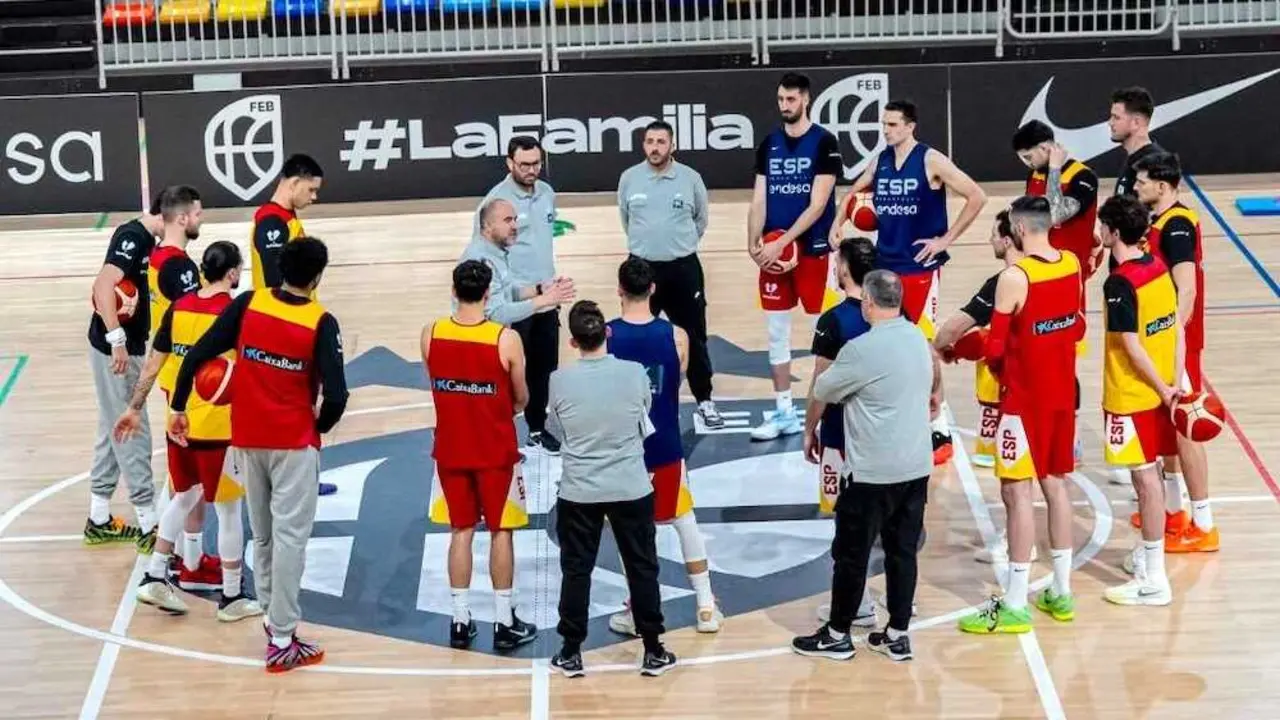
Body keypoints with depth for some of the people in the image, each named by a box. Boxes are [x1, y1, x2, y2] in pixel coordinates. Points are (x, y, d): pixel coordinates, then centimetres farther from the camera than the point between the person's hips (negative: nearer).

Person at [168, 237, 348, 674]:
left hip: (248, 438, 4)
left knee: (262, 536, 19)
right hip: (293, 442, -4)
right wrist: (318, 427, 3)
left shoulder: (247, 305, -5)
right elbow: (335, 396, -18)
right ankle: (282, 642, 0)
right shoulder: (321, 323, -14)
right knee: (289, 538, -1)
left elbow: (196, 356, -7)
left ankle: (272, 617, 29)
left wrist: (178, 408, 5)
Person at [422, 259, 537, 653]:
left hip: (451, 449, 3)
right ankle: (504, 622, 13)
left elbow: (438, 386, 6)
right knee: (500, 532, 9)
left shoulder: (431, 335, -8)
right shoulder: (506, 340, -17)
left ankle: (461, 620, 16)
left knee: (461, 531, 13)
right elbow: (521, 399, -5)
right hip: (495, 451, -3)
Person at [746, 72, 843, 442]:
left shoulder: (824, 142, -8)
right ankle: (783, 412, 17)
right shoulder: (768, 144, 8)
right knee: (776, 333, 9)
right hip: (773, 252, 5)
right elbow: (759, 201, 7)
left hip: (812, 250, -5)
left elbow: (817, 205, -14)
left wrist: (782, 242, -19)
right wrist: (753, 244, -7)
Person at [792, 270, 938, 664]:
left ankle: (837, 635, 16)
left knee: (851, 554, 6)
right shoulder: (919, 338, 4)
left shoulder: (861, 350, -19)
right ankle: (897, 635, 18)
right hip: (917, 467, 7)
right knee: (903, 552, 13)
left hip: (871, 472, -7)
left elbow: (822, 390, -5)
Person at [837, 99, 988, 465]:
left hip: (920, 267, -6)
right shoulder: (880, 162, 7)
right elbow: (853, 194, 25)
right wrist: (838, 225, 9)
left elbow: (977, 197, -15)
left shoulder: (931, 161, -10)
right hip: (883, 265, 6)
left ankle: (941, 434, 0)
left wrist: (946, 239, -14)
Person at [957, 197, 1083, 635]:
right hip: (1063, 390, 7)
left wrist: (1000, 366, 4)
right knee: (1055, 484, 16)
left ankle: (1014, 606, -1)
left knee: (1017, 491, -3)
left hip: (1025, 396, -7)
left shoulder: (1014, 277, -21)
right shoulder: (1072, 265, 1)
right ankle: (1061, 593, 24)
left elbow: (995, 348, -16)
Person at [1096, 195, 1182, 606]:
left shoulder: (1119, 283, -20)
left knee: (1145, 477, -4)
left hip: (1132, 396, -8)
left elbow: (1132, 348, -21)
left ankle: (1154, 580, 1)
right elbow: (1177, 331, 6)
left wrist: (1164, 391, -13)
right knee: (1151, 473, 19)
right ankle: (1148, 556, 33)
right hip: (1160, 391, 8)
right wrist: (1175, 385, 6)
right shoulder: (1159, 269, 4)